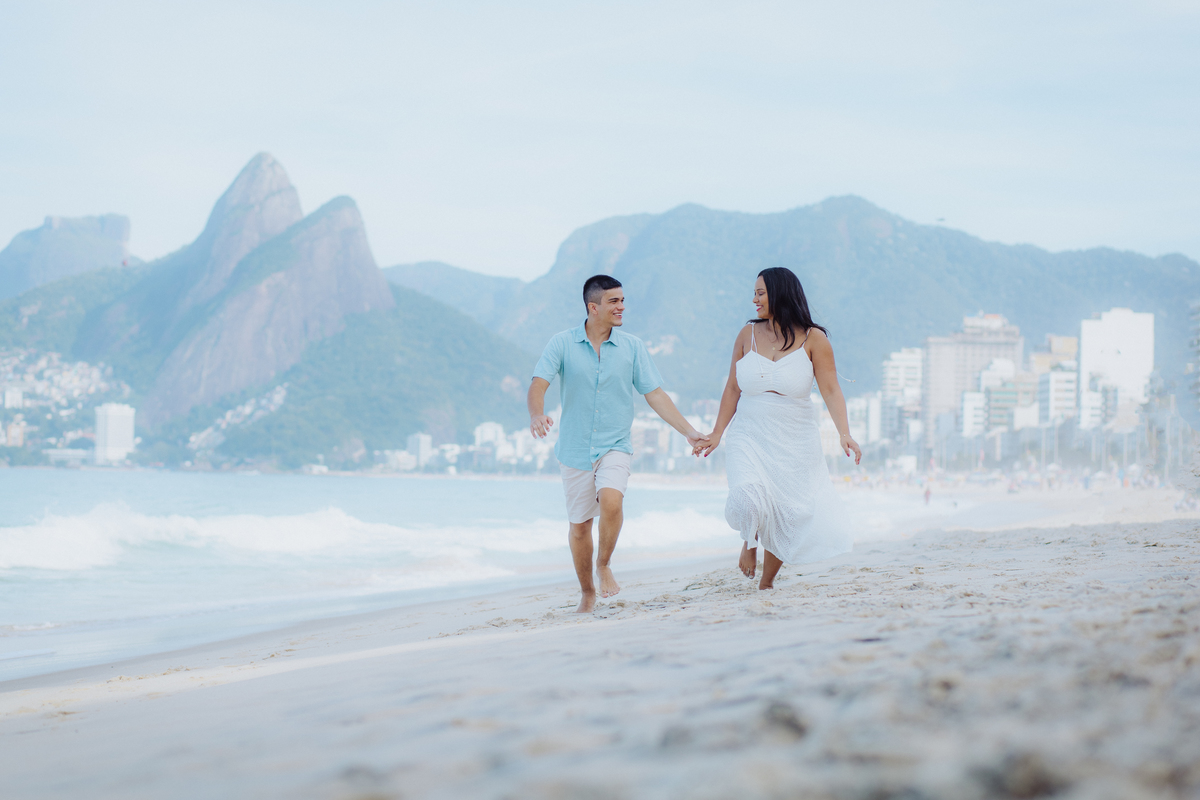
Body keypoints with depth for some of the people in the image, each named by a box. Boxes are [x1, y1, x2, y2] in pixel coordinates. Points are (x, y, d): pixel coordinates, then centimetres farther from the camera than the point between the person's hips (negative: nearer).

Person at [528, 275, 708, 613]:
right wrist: (537, 414, -36)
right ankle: (587, 593, 29)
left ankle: (605, 564, -2)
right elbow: (538, 384, -14)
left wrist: (689, 432, -6)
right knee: (579, 525, 8)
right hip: (575, 449, 0)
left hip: (614, 446, 0)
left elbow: (655, 394, 1)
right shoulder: (562, 343, -5)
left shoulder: (632, 347, 0)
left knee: (611, 500, -28)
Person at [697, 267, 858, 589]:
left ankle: (767, 581, 22)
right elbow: (732, 389, 11)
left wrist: (844, 433, -20)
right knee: (748, 496, -24)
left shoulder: (812, 339, -4)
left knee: (791, 514, 0)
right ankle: (749, 542, 10)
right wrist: (716, 434, 11)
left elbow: (831, 390, -7)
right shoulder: (748, 334, 4)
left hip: (795, 441, 0)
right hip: (750, 437, 0)